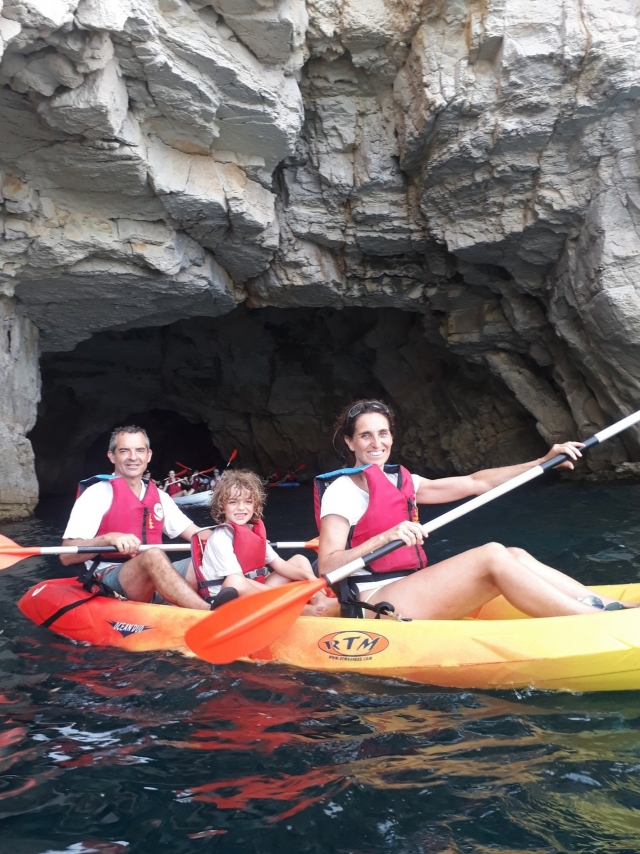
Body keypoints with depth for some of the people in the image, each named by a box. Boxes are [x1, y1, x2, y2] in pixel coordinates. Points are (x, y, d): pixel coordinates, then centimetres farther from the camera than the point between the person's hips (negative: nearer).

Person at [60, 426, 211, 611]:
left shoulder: (159, 496, 17)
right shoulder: (98, 494, -3)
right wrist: (109, 539, -28)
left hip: (155, 579, 6)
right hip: (109, 581, -6)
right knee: (153, 555, -36)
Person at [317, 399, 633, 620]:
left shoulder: (401, 481, 17)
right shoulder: (342, 490, -6)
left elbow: (473, 483, 15)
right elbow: (327, 566, -16)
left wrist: (542, 463, 11)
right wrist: (385, 537, -27)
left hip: (408, 598, 8)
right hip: (376, 607, -8)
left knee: (515, 557, -9)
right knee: (492, 554, -22)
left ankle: (614, 609, -15)